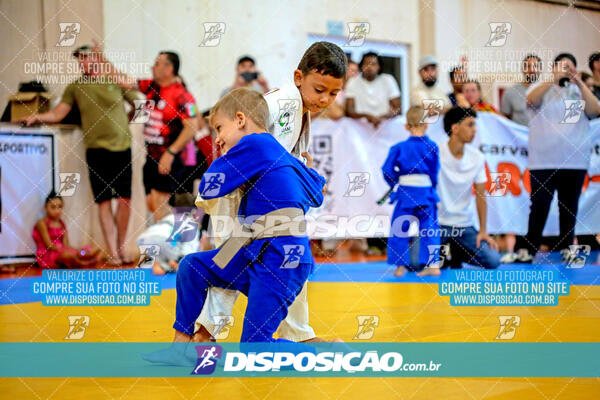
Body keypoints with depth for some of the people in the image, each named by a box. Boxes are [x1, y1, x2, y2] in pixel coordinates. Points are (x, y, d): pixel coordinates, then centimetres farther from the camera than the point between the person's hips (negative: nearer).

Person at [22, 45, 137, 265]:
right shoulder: (75, 87, 9)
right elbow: (58, 113, 3)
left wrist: (124, 122, 10)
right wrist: (38, 117, -13)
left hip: (122, 146, 0)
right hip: (96, 149, 0)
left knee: (124, 200, -1)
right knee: (104, 201, -3)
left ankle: (122, 247, 15)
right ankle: (112, 252, 0)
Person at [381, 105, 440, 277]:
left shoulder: (399, 148, -4)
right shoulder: (432, 147, -4)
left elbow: (387, 171, -4)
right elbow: (436, 173, 0)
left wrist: (395, 182, 15)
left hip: (405, 192, -1)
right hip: (426, 192, 1)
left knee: (399, 229, 9)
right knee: (429, 229, 9)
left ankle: (400, 265, 8)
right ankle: (433, 264, 5)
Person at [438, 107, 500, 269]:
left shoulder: (477, 158, 2)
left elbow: (480, 196, 8)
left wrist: (483, 231, 0)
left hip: (464, 225, 3)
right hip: (435, 222, -3)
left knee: (493, 261, -15)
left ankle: (457, 253, 15)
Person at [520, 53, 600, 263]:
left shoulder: (580, 91, 14)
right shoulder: (542, 87, 7)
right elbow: (531, 100, -14)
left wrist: (579, 83, -11)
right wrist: (554, 79, -22)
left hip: (575, 160, 3)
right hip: (543, 161, -3)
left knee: (570, 206, 8)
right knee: (539, 205, -2)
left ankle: (566, 246, 17)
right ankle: (530, 248, 3)